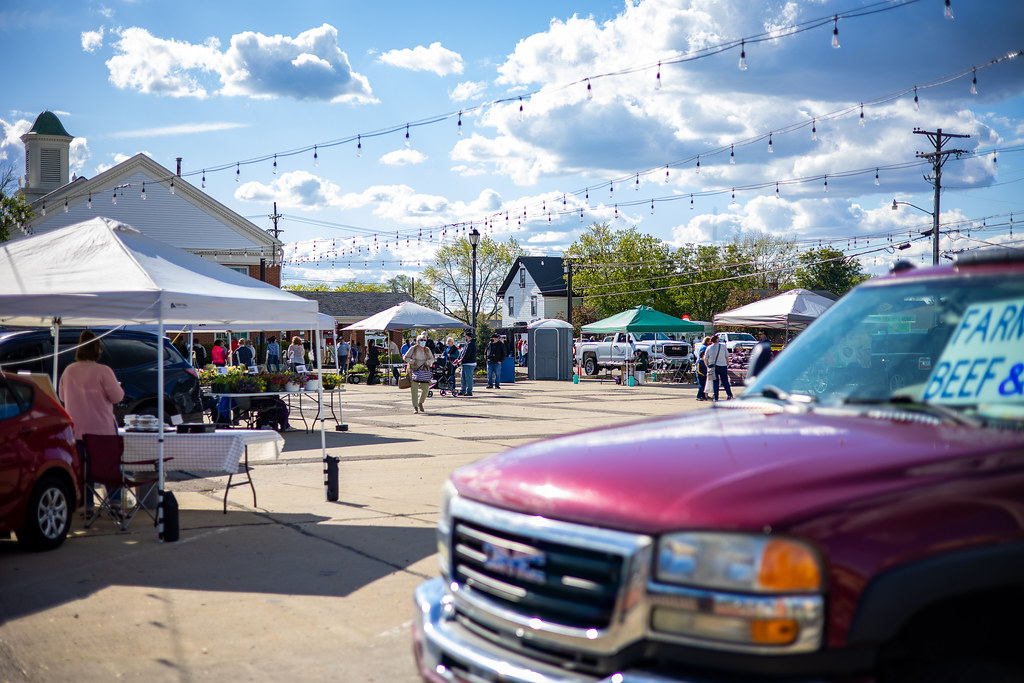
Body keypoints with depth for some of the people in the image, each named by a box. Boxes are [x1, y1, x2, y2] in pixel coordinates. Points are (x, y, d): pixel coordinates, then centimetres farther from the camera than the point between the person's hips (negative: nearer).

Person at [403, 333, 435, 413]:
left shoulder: (427, 350, 9)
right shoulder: (413, 349, 0)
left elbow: (432, 359, 13)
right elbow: (405, 357, 2)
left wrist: (427, 362, -8)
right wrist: (412, 361, -14)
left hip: (424, 371, 3)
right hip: (414, 371, -3)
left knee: (425, 389, -3)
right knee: (414, 389, -7)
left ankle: (420, 403, 23)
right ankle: (415, 407, -2)